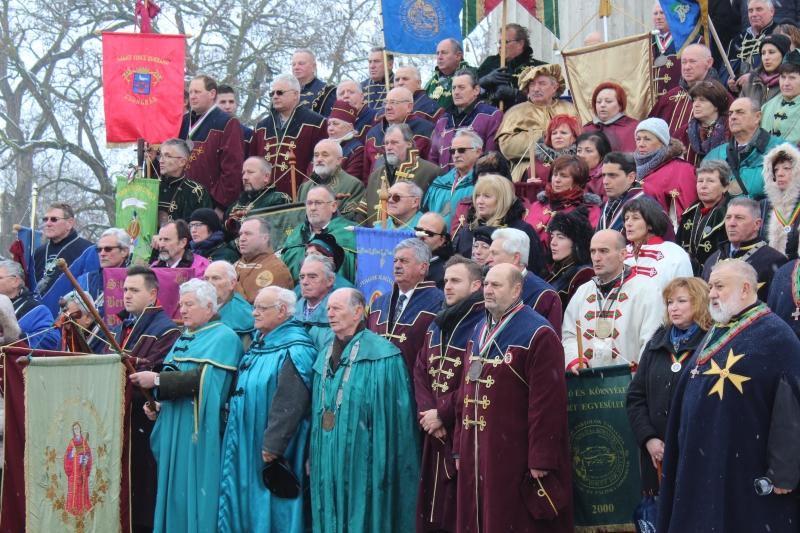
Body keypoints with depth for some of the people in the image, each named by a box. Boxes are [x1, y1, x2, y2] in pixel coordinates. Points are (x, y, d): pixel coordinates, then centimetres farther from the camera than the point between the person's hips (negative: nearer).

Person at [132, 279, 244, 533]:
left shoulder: (224, 338, -9)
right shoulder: (184, 338, 18)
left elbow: (203, 378, -21)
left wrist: (156, 380, -20)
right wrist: (157, 404, 4)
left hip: (201, 435, -8)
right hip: (174, 432, 8)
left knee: (196, 492, -6)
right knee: (176, 495, 8)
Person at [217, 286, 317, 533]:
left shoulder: (294, 351, -17)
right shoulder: (259, 345, 13)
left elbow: (290, 403, -24)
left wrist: (273, 445, -26)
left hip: (269, 449, -9)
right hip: (246, 443, 9)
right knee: (245, 507, 13)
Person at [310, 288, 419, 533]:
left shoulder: (380, 356, -9)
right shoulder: (325, 356, 14)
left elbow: (391, 415, -12)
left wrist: (383, 463, -15)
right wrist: (312, 457, 11)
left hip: (362, 465, -6)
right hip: (327, 465, 7)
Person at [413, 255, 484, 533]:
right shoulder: (437, 325, 16)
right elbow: (421, 371, 12)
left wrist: (443, 413, -12)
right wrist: (426, 412, -4)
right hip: (434, 434, 7)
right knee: (434, 505, 9)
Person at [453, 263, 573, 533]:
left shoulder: (537, 335, -11)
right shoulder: (479, 332, 15)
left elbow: (547, 402, -16)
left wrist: (541, 459, -19)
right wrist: (460, 447, 14)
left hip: (514, 457, -7)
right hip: (476, 455, 8)